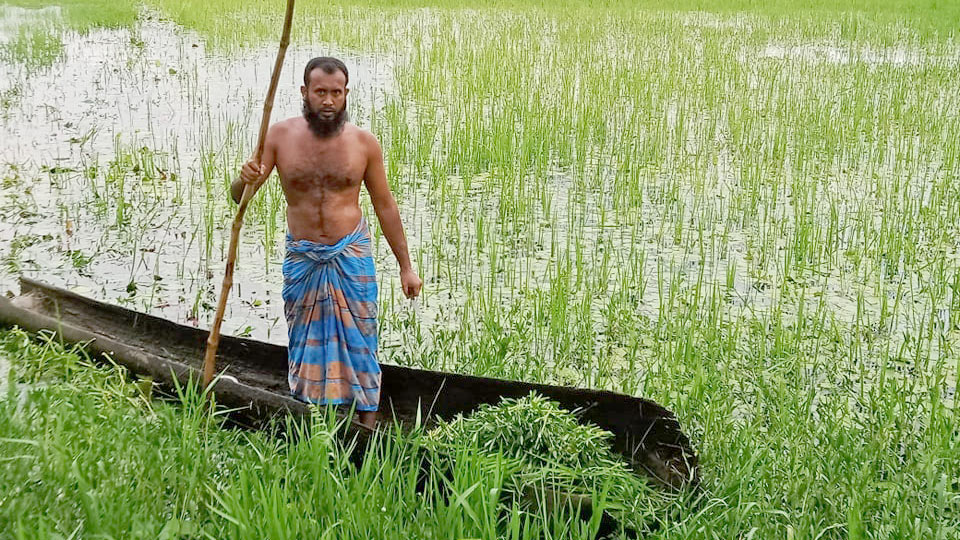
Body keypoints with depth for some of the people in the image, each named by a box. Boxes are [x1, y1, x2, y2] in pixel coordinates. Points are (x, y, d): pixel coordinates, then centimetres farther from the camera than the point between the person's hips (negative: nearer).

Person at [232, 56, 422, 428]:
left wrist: (406, 266, 4)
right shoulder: (280, 137, -6)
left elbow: (385, 206, 3)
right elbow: (238, 196, -5)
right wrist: (246, 180, -30)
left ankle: (368, 428, 12)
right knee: (306, 342, 10)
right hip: (301, 259, 1)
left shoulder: (364, 143, -6)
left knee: (358, 342, 2)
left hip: (351, 256, -1)